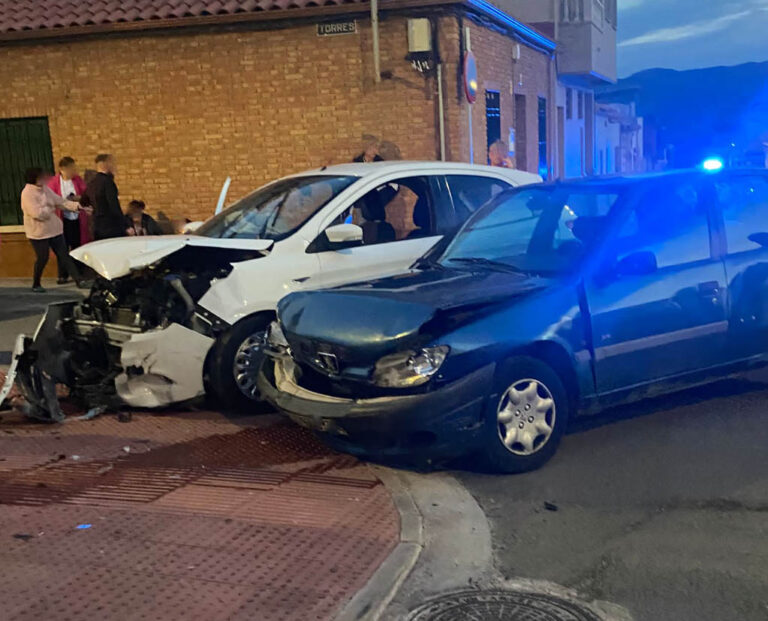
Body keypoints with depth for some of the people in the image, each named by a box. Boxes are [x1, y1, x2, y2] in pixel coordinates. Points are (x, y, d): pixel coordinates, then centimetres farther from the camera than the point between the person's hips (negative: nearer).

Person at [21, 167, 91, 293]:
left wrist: (75, 205, -5)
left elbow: (60, 201, 8)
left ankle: (79, 281, 2)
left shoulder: (45, 189, 8)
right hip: (38, 233, -7)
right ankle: (36, 285, 19)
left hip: (54, 230, 7)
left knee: (64, 256, 4)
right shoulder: (27, 194, -17)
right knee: (42, 259, 0)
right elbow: (37, 213, -26)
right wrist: (50, 209, -10)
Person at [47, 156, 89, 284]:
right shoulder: (54, 181, -5)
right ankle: (63, 275, 8)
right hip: (63, 219, -3)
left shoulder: (77, 179, 5)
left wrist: (78, 198, -14)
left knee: (77, 247, 8)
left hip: (78, 219, 3)